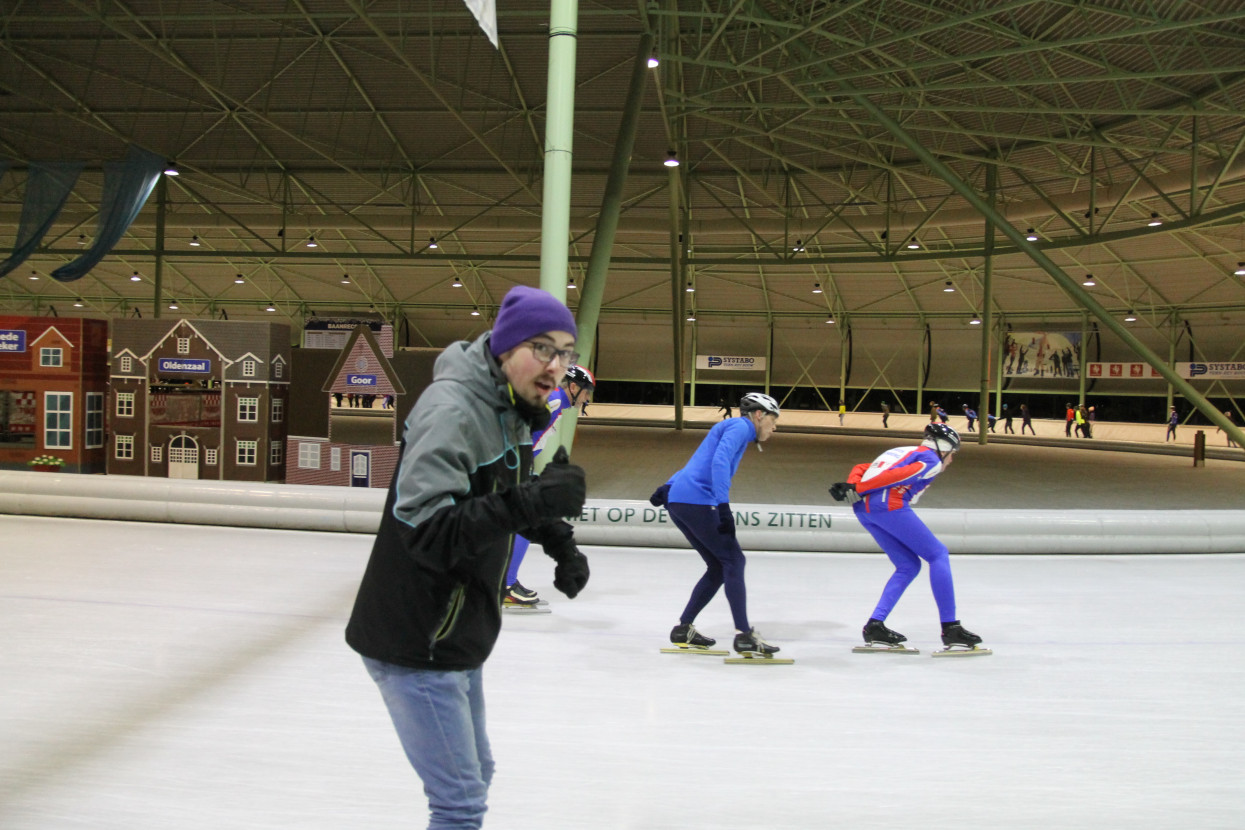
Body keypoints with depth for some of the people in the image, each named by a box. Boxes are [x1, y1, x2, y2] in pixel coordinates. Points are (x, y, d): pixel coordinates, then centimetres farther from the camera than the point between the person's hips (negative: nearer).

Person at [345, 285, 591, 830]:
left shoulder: (511, 411, 6)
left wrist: (561, 543, 6)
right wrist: (527, 503, -40)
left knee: (476, 779, 24)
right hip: (415, 648, -10)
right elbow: (425, 533, -31)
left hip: (456, 638, 10)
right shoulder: (451, 409, -23)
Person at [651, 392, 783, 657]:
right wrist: (724, 506, -27)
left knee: (718, 567, 11)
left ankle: (683, 629, 14)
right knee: (733, 561, -9)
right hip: (697, 501, -10)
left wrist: (668, 488, 31)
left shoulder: (733, 429, 27)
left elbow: (697, 463, 30)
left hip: (678, 501, 10)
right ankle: (744, 635, -13)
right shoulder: (740, 427, -4)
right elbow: (719, 462, -20)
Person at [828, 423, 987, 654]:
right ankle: (951, 629, 0)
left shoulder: (905, 453, 32)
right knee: (938, 555, 3)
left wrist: (851, 485, 2)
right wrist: (857, 490, -14)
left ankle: (875, 626, 7)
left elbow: (861, 469, 21)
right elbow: (898, 476, -11)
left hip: (863, 508, 8)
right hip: (888, 505, -8)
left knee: (909, 566, 15)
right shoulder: (932, 460, 6)